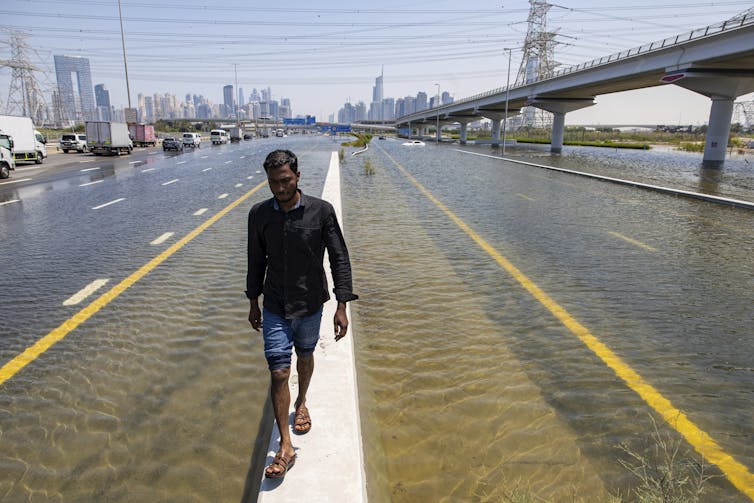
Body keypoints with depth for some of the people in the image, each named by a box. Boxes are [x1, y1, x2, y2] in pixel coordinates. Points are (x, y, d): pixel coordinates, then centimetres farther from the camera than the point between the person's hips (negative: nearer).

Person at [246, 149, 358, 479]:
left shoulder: (321, 211, -15)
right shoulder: (259, 214, -7)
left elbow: (339, 259, -11)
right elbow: (256, 261, 6)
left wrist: (342, 306, -14)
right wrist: (253, 302, 11)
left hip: (310, 304, 0)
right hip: (275, 307, 1)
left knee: (305, 357, 21)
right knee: (278, 372, -2)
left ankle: (301, 402, 51)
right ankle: (285, 447, 8)